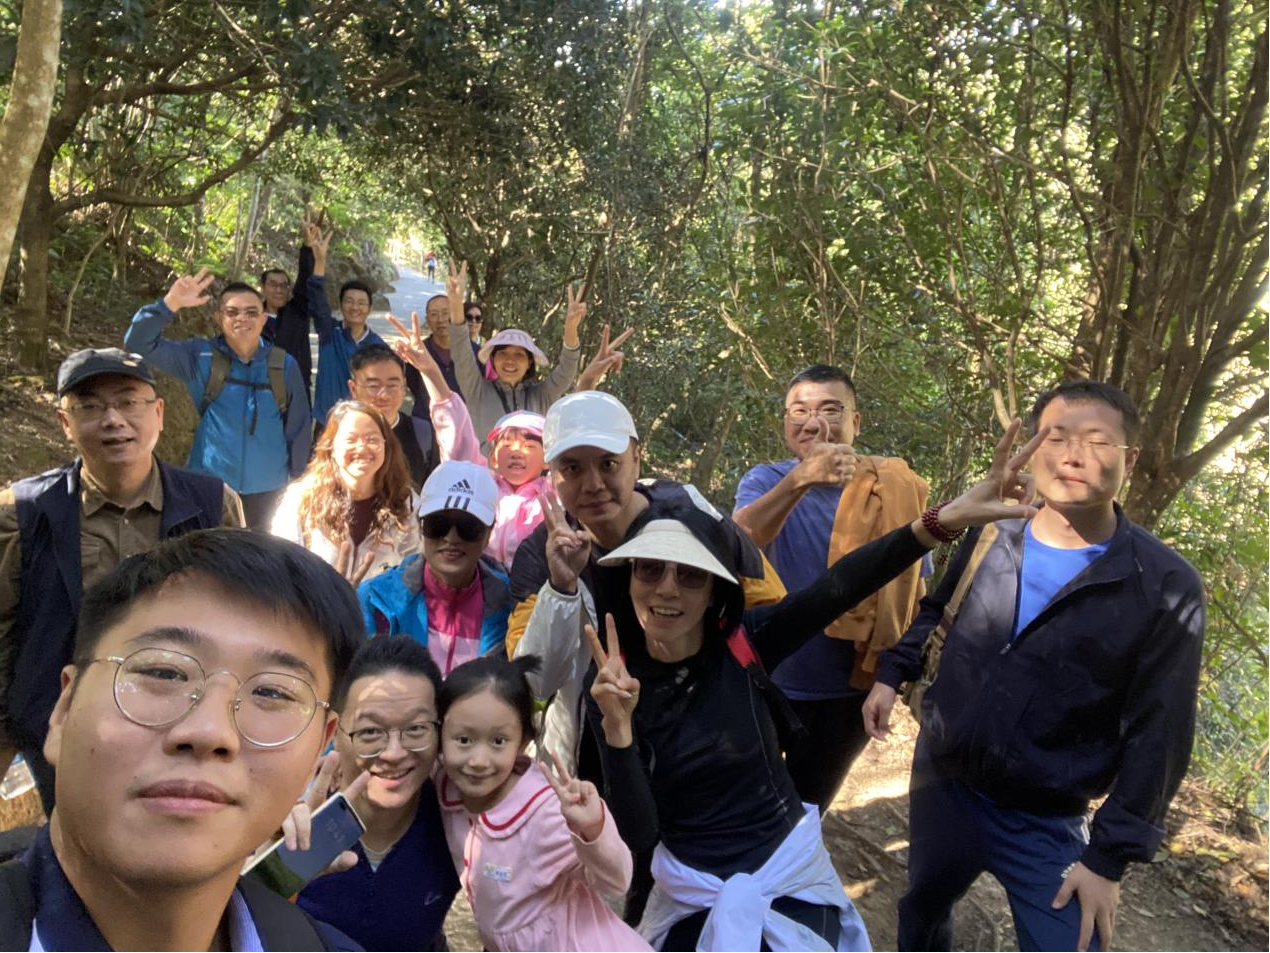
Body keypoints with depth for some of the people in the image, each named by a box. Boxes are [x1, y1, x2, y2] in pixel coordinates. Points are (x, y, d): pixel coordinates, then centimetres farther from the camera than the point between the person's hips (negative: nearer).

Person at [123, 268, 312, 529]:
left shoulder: (284, 365, -4)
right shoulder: (200, 356, -4)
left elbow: (298, 428, 4)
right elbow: (139, 344, -13)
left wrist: (296, 484, 8)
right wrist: (171, 304, -27)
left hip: (268, 491, 1)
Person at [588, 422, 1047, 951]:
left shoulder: (744, 644, -12)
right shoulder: (615, 683, -12)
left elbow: (840, 587, -27)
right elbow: (637, 834, -16)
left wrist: (948, 519, -38)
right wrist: (618, 729, -32)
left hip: (792, 877, 0)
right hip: (693, 896, 0)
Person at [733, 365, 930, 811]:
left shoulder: (892, 492, -9)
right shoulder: (765, 480, -10)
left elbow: (914, 591, 0)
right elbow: (739, 539, -32)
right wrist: (800, 479, -48)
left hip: (849, 693, 0)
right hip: (767, 685, 0)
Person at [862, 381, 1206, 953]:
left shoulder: (1166, 588, -15)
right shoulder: (990, 539, -5)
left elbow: (1156, 738, -13)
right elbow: (935, 611, 14)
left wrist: (1110, 856, -12)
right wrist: (892, 674, 5)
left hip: (1044, 825, -4)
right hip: (939, 781, 4)